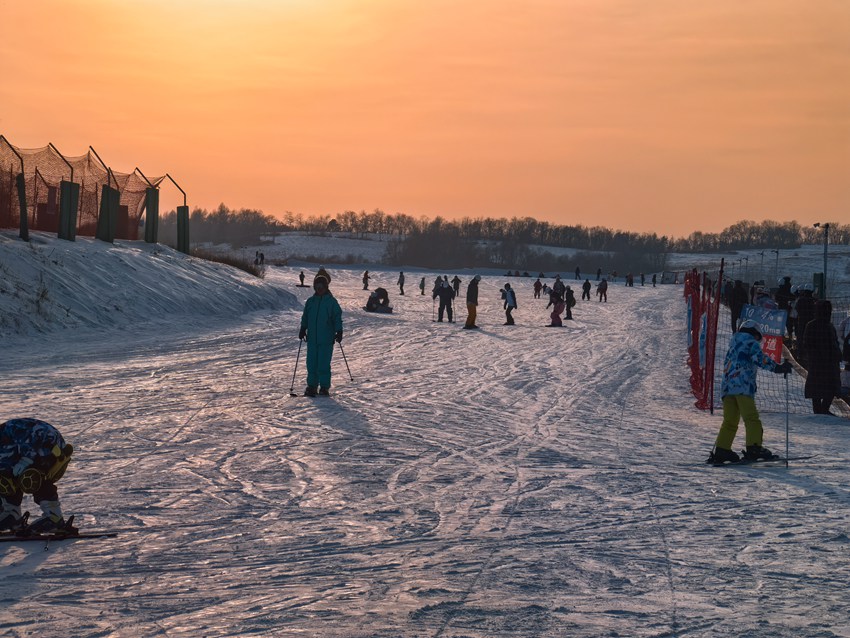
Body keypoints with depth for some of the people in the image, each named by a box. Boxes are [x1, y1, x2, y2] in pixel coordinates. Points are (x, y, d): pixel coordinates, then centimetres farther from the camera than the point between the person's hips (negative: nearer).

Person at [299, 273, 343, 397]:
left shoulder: (332, 302, 0)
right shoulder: (310, 301, 10)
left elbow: (337, 318, 1)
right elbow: (305, 317, 18)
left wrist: (339, 332, -7)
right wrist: (303, 329, 8)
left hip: (326, 339, -4)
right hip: (312, 338, 4)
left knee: (324, 364, -5)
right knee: (311, 363, 3)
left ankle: (324, 387, 3)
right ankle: (311, 386, 12)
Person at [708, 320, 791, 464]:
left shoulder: (733, 345, 29)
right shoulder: (751, 342, 5)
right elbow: (759, 357, -11)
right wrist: (777, 367, -14)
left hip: (727, 386, 8)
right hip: (743, 386, -8)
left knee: (730, 421, 6)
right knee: (751, 418, -11)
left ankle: (721, 450, -1)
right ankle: (754, 448, -22)